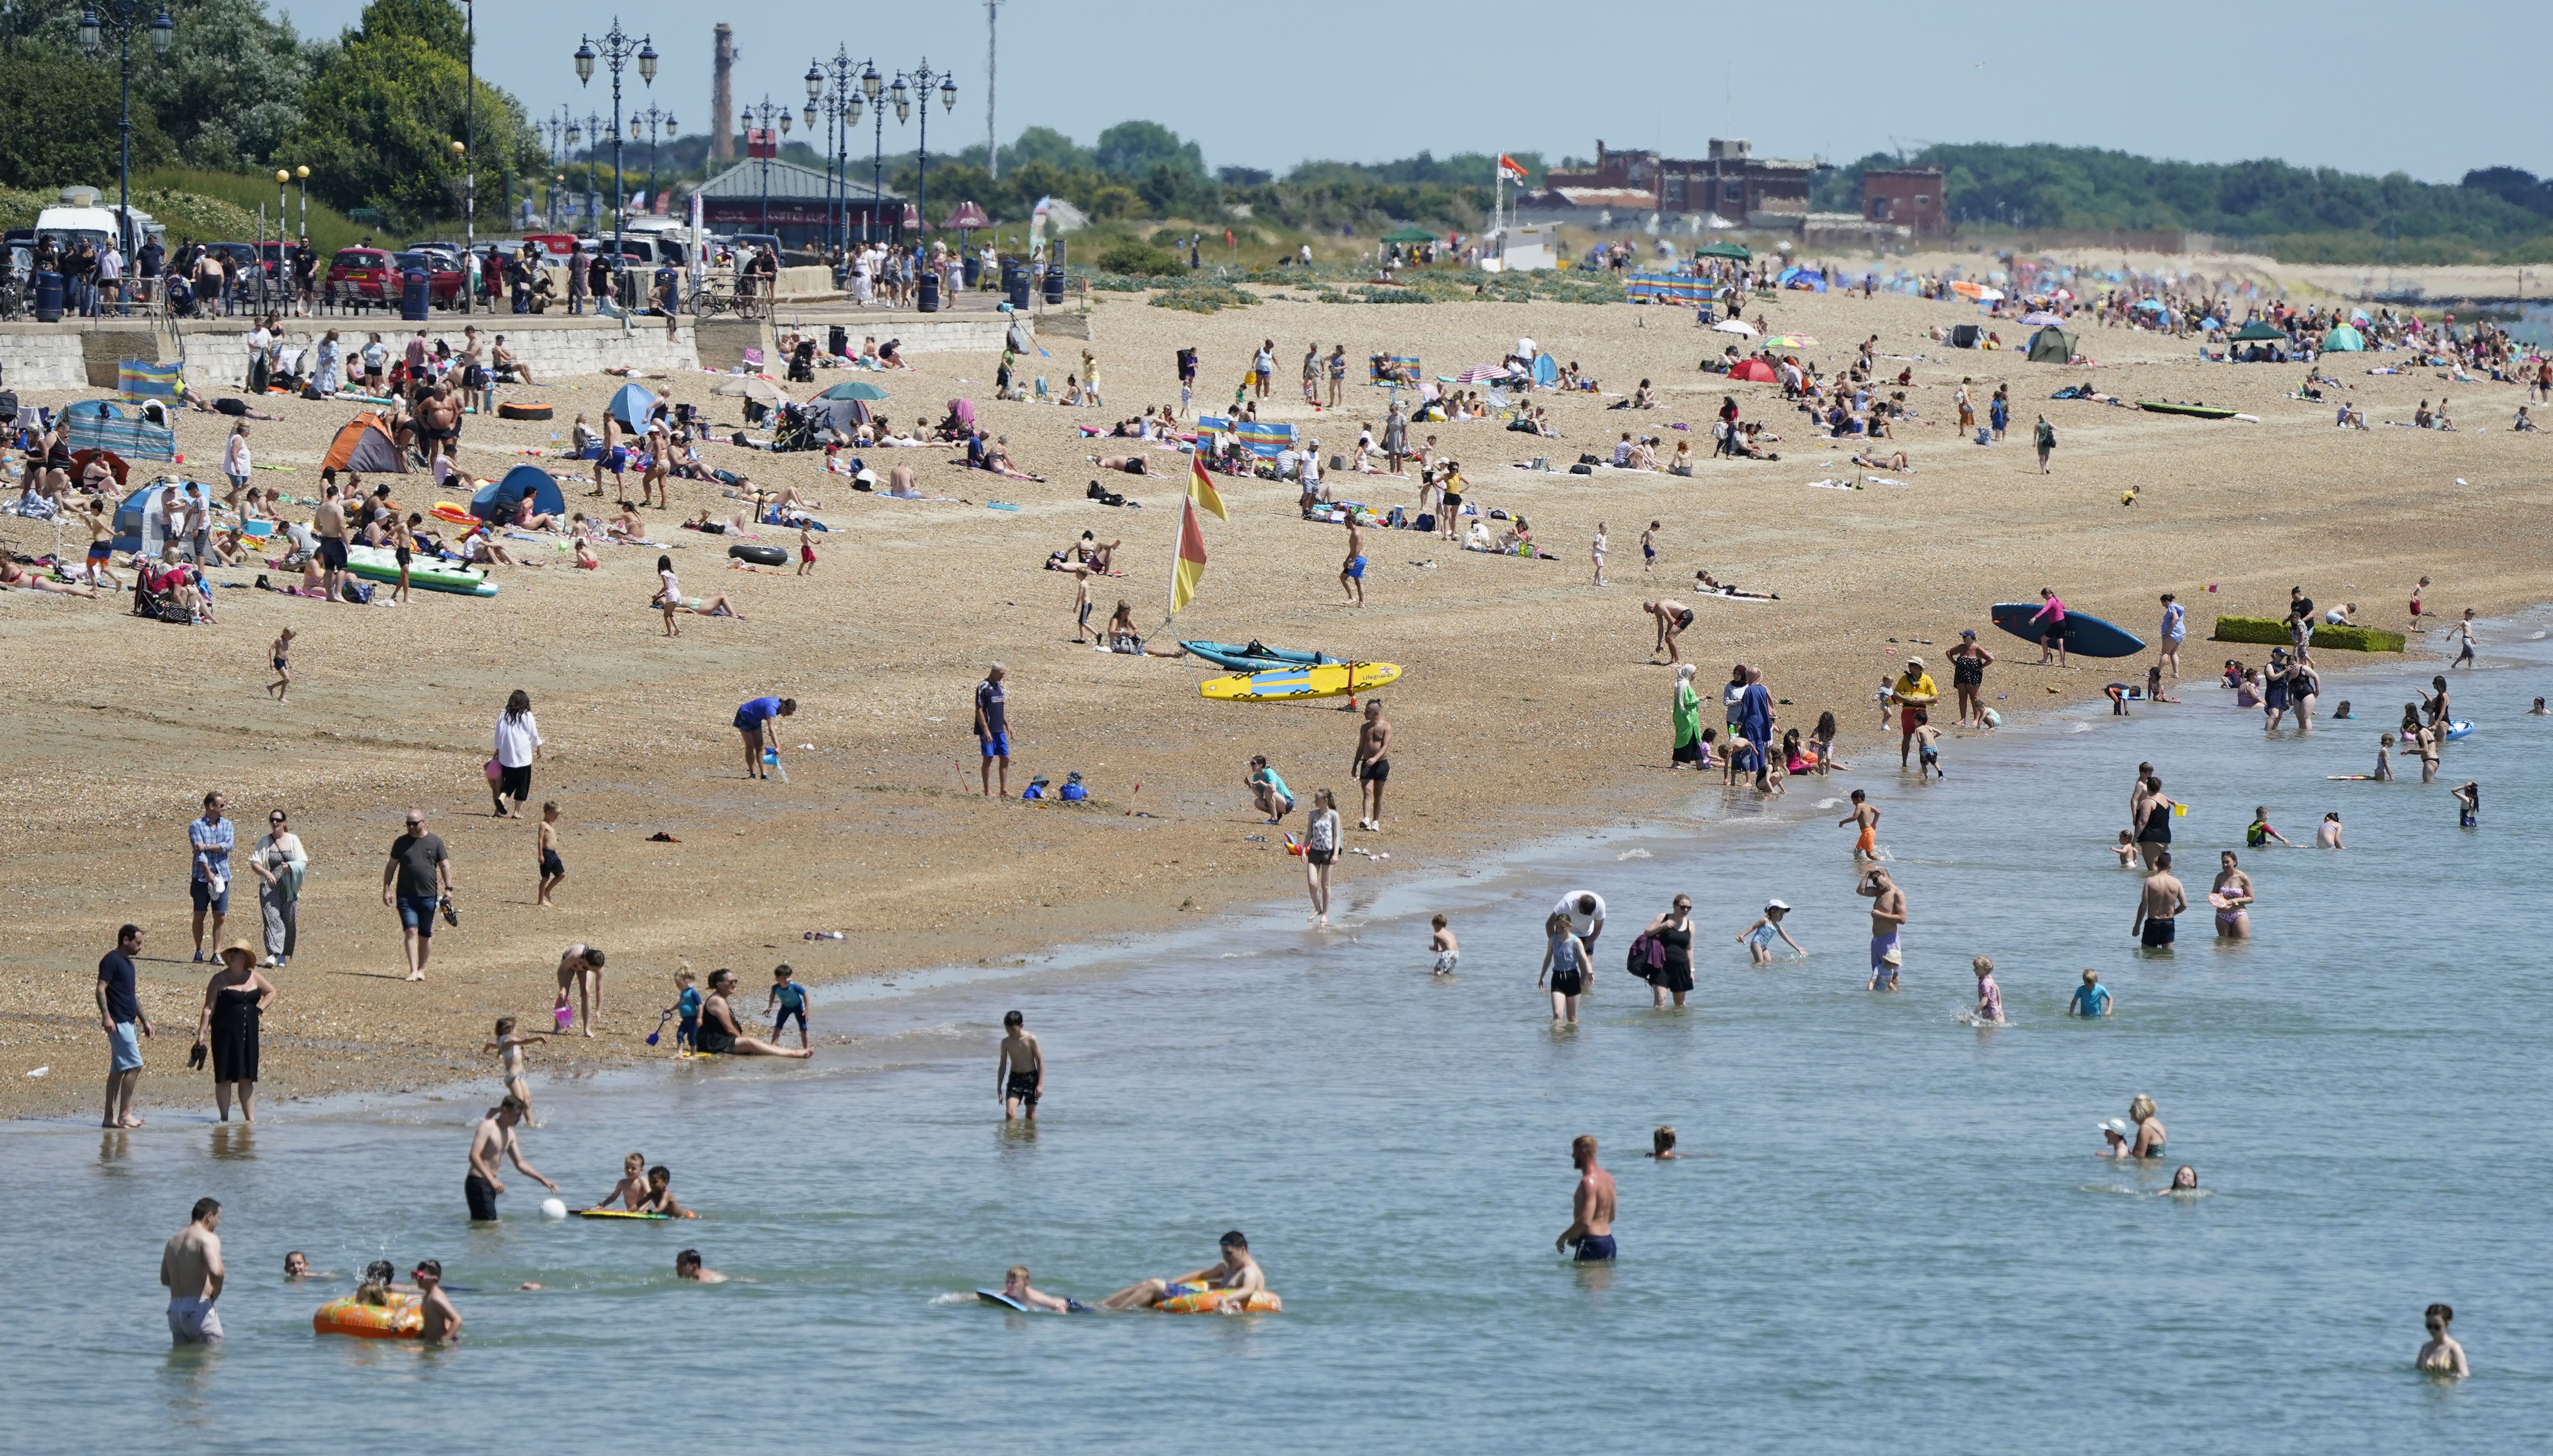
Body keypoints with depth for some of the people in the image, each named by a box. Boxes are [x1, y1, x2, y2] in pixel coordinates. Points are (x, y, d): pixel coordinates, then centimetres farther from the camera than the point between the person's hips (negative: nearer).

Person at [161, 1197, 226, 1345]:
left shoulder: (174, 1241, 18)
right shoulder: (209, 1238, -9)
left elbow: (165, 1279, 23)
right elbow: (215, 1271, -24)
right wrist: (216, 1292, -6)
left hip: (174, 1308, 8)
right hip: (199, 1308, -8)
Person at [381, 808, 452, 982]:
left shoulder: (435, 842, 5)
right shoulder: (401, 842, 7)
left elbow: (445, 866, 7)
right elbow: (391, 867, 11)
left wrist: (448, 889, -2)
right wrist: (386, 890, 5)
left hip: (428, 896, 1)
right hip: (406, 896, -1)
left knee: (425, 935, 8)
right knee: (411, 930, -13)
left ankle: (421, 970, 20)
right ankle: (413, 971, -18)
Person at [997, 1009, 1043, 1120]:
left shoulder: (1031, 1039, -10)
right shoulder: (1006, 1042, -3)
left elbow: (1040, 1061, -5)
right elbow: (1003, 1066, 6)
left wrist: (1040, 1084, -8)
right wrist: (999, 1088, 8)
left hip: (1031, 1078, -1)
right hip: (1015, 1078, 1)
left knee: (1031, 1112, 7)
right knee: (1010, 1112, -14)